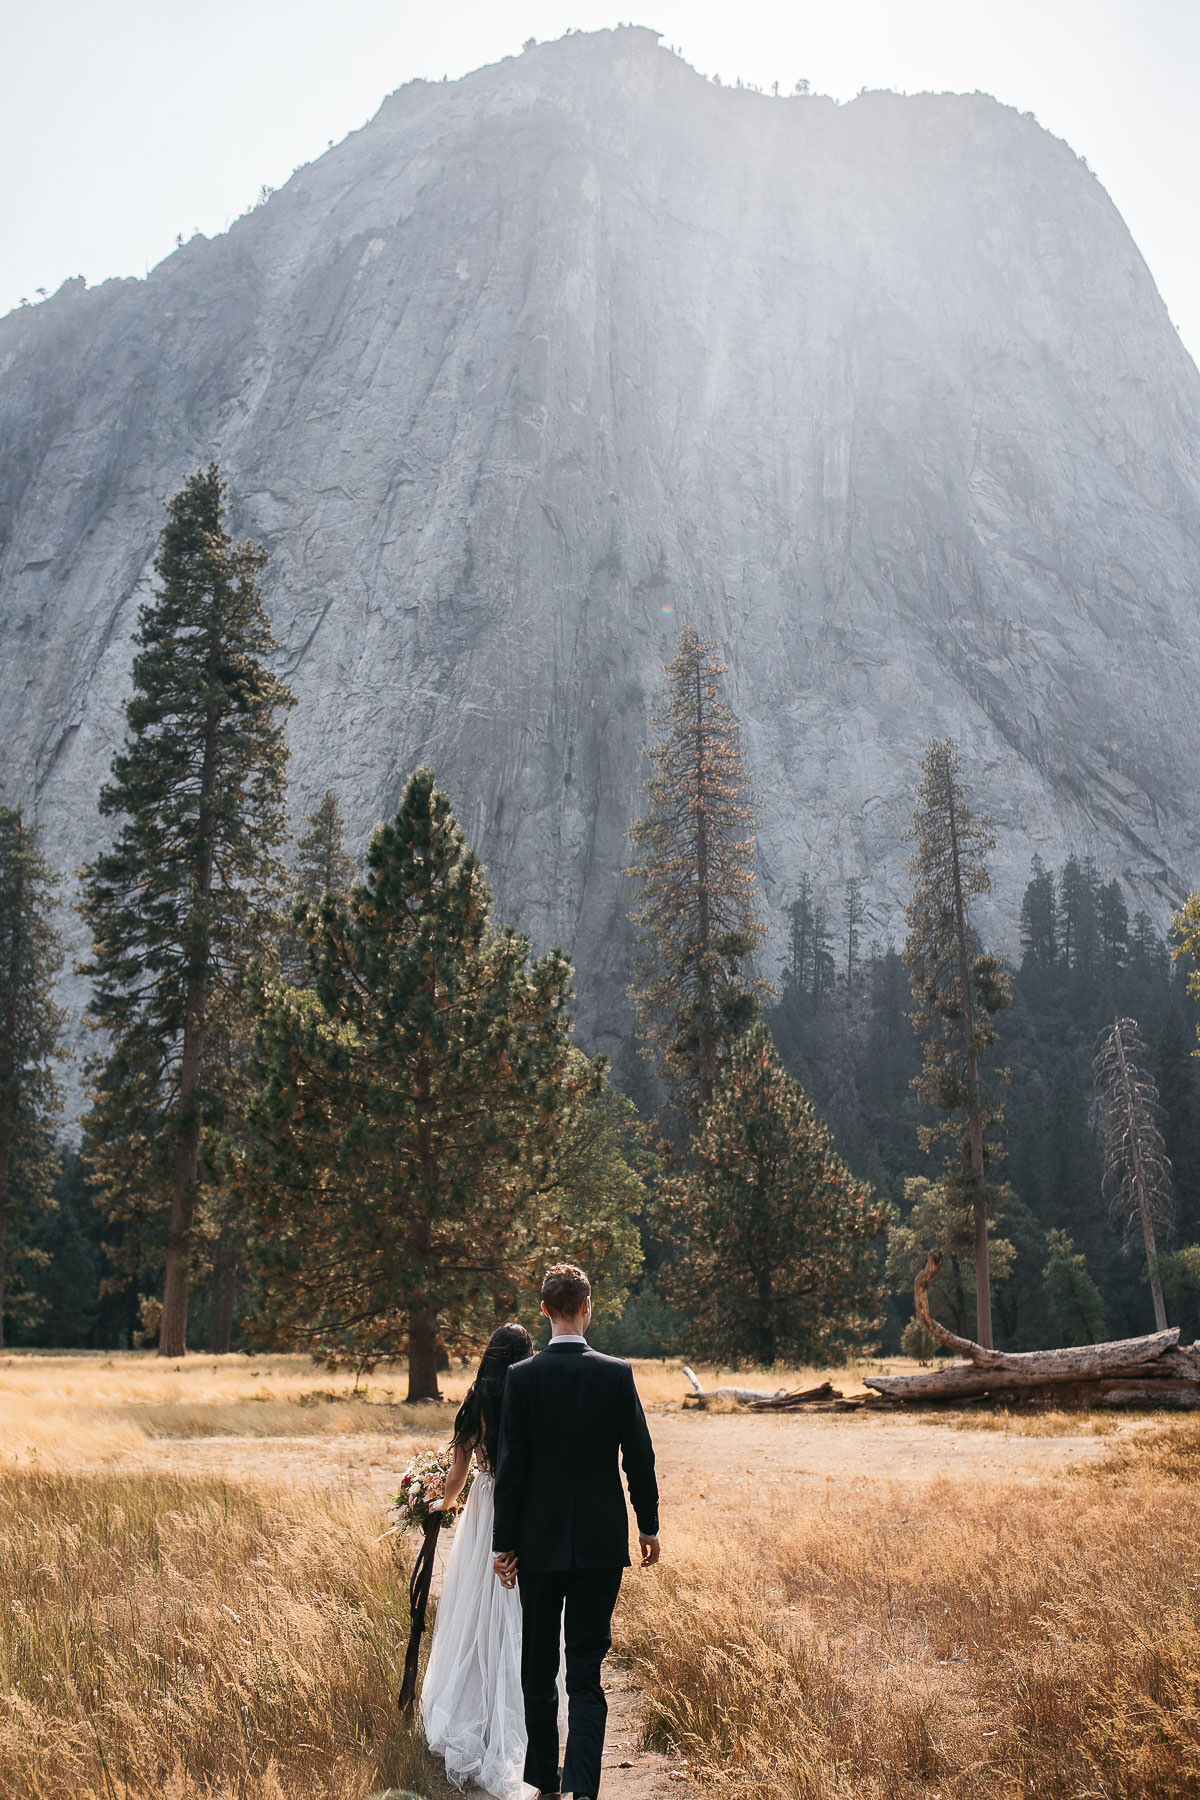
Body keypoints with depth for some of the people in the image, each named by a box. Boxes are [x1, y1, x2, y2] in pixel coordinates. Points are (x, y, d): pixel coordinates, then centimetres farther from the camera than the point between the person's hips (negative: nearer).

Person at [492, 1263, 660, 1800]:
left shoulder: (522, 1377, -9)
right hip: (601, 1542, 0)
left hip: (538, 1542, 0)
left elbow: (511, 1464, -7)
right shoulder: (617, 1374, -7)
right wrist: (649, 1525, 11)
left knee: (538, 1663, 16)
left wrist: (503, 1543, 0)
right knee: (586, 1668, 6)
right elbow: (639, 1457, -1)